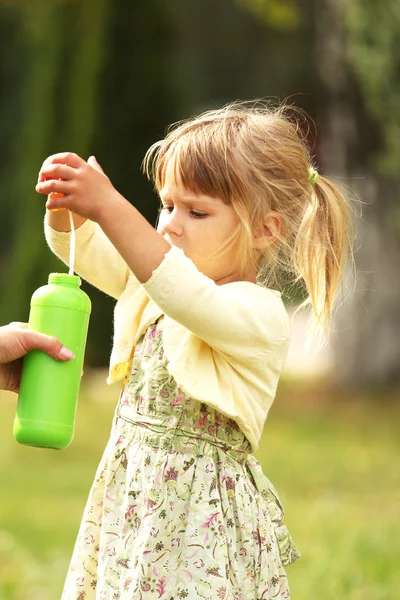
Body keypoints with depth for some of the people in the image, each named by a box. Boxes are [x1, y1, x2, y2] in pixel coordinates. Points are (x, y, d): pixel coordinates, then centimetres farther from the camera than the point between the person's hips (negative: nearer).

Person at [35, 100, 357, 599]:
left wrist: (110, 208, -42)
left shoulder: (260, 313, -17)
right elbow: (79, 246, 11)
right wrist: (66, 204, -14)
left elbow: (190, 301, -36)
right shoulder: (157, 275, 10)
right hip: (130, 495, 7)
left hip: (202, 514, -7)